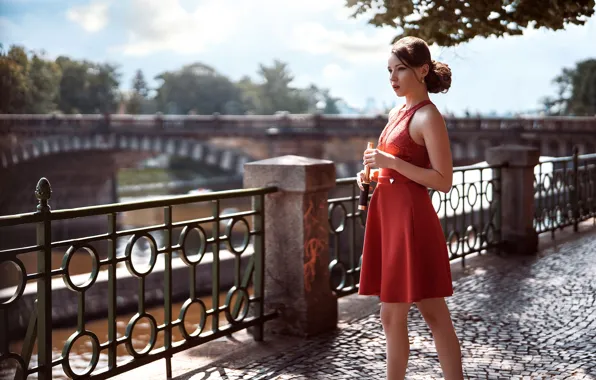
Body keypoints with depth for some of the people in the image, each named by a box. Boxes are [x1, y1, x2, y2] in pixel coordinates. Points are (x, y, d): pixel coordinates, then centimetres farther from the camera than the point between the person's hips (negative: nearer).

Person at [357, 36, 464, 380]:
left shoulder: (428, 117, -11)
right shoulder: (397, 113, 14)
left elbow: (443, 181, -16)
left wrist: (391, 162, -20)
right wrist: (373, 174, 6)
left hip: (411, 220, -9)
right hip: (389, 217, 9)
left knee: (433, 313, -1)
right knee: (392, 317, 13)